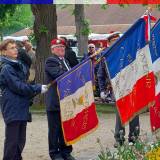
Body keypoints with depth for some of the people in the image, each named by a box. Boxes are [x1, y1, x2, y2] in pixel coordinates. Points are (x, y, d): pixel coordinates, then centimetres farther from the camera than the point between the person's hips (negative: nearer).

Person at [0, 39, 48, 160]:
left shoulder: (19, 66, 14)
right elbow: (18, 87, -17)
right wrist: (38, 89, -13)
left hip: (22, 108, 8)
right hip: (12, 109, -8)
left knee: (21, 140, 12)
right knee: (12, 141, -5)